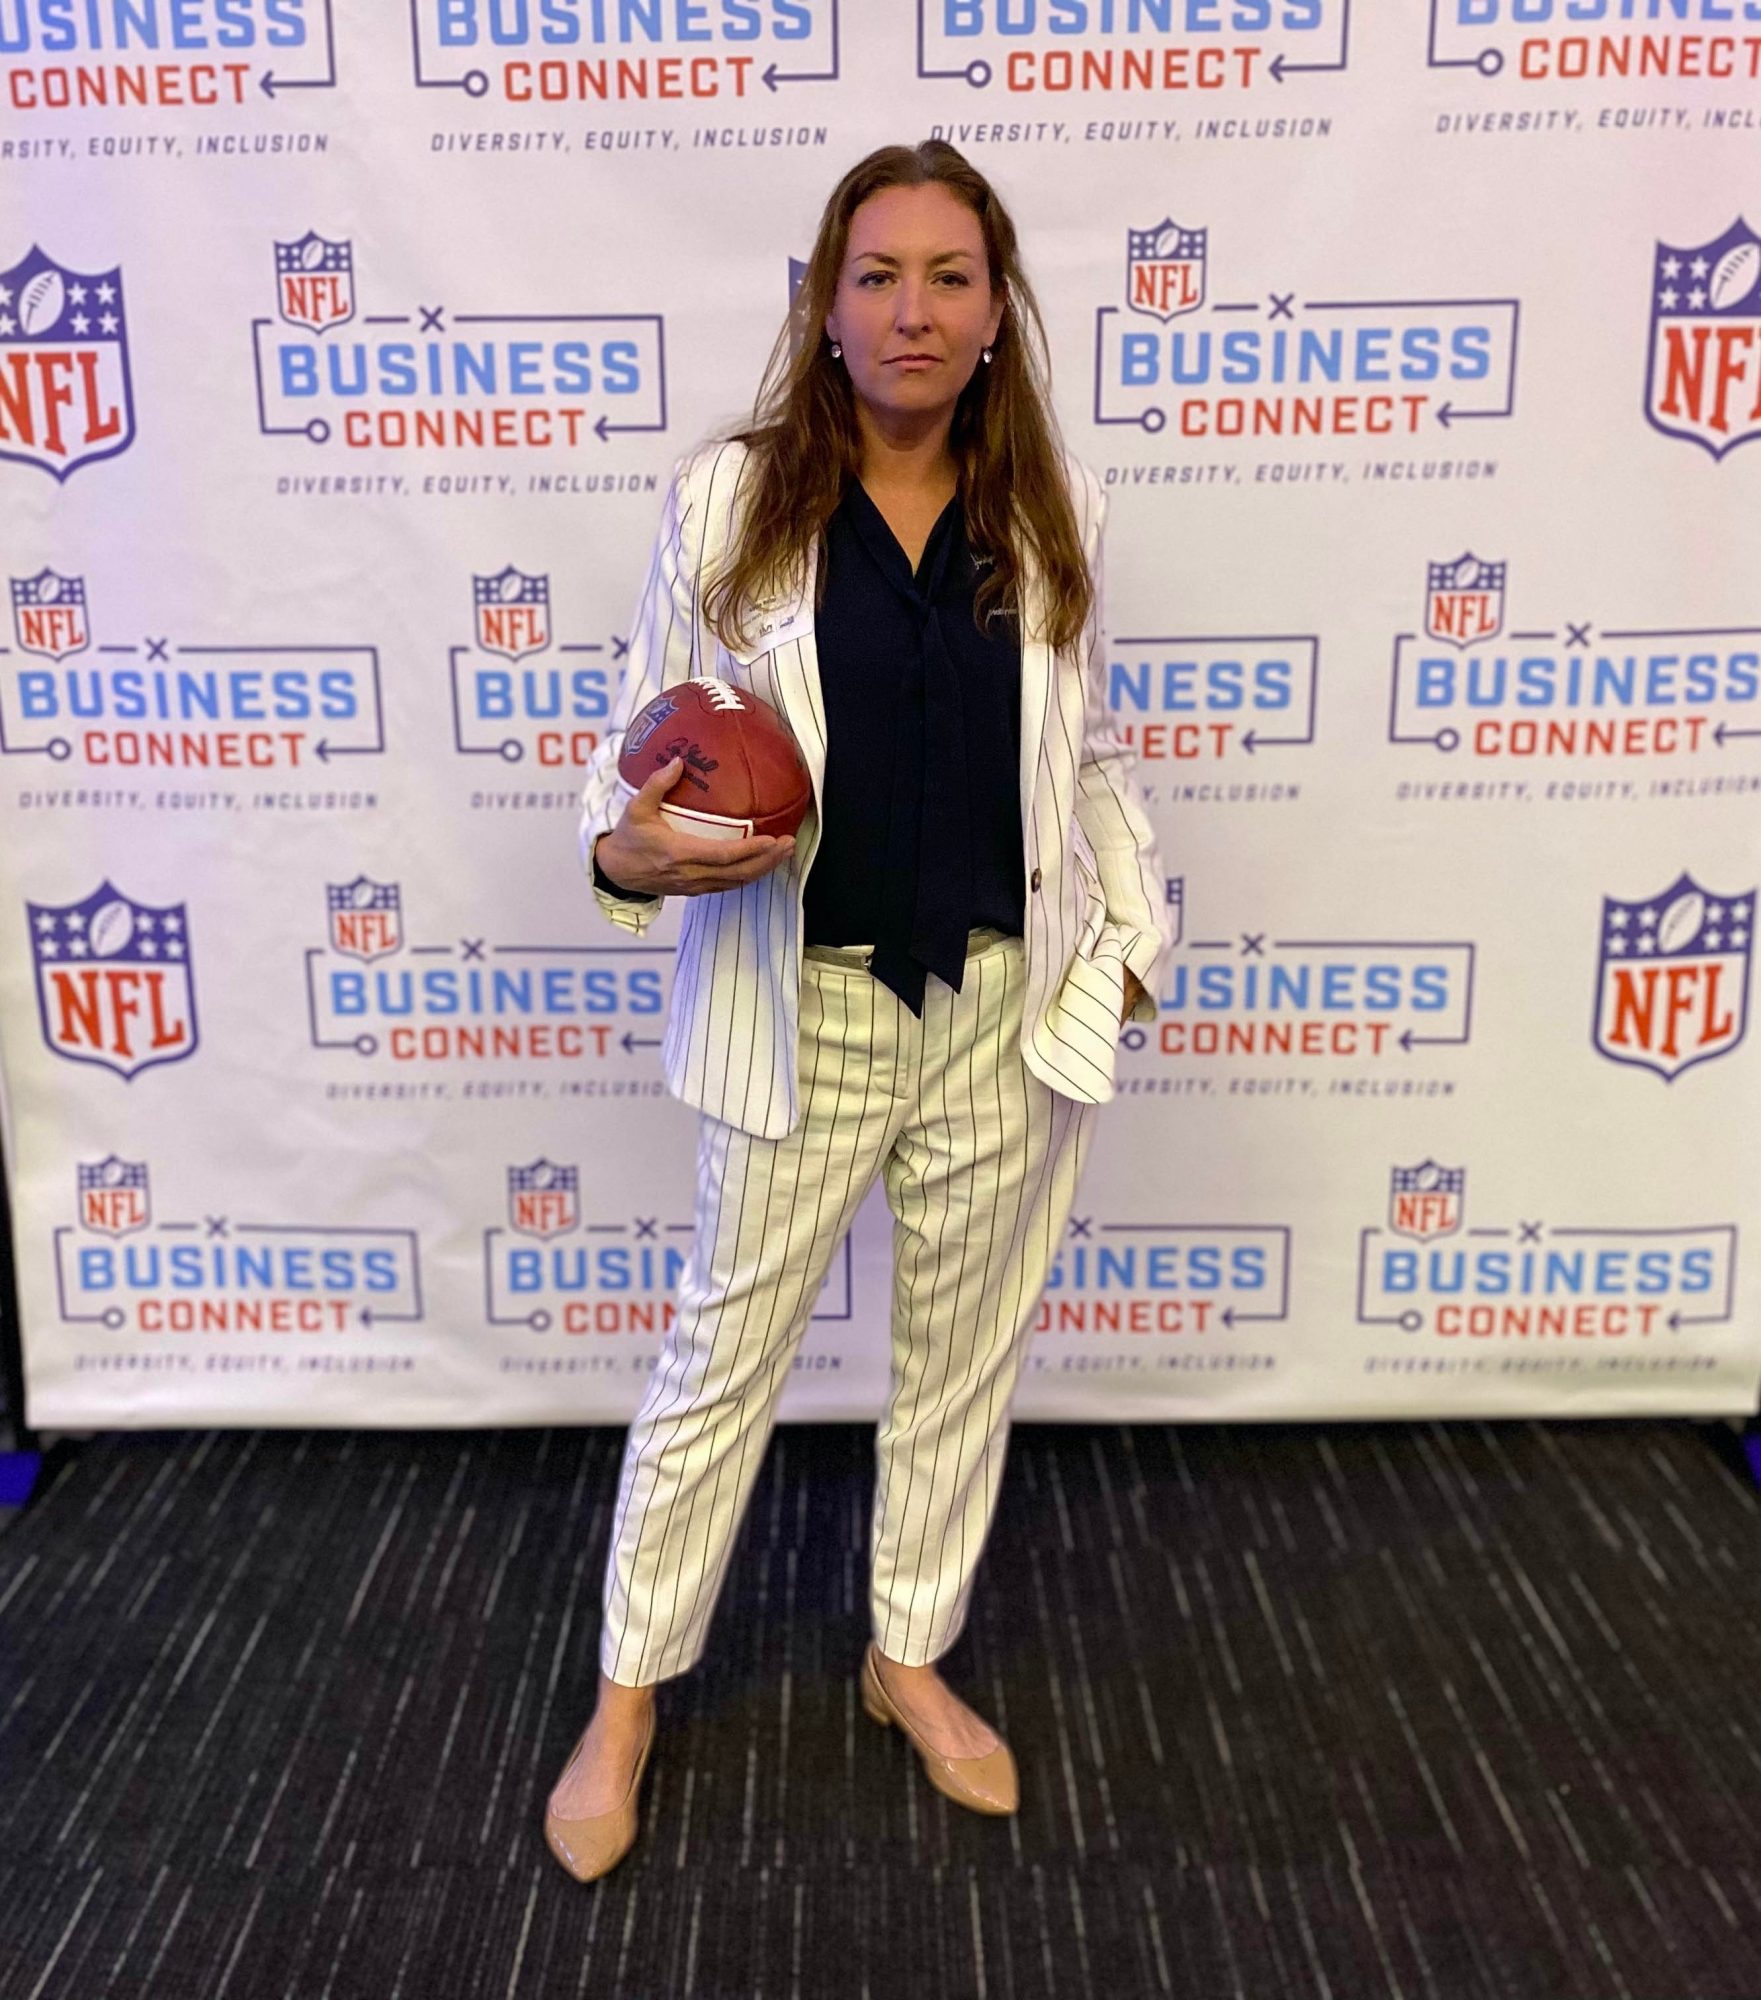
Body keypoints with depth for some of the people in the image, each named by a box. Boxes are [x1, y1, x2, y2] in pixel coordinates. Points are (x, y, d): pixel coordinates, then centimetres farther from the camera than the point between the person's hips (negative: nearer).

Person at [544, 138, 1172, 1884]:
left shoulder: (1054, 511, 2)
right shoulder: (725, 501, -6)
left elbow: (1092, 754, 11)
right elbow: (646, 744, -1)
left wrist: (1131, 930, 7)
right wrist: (628, 853, -22)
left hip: (1009, 1011, 3)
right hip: (800, 1008, -2)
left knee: (965, 1352, 16)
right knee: (723, 1357, 11)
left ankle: (911, 1659, 40)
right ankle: (628, 1694, 33)